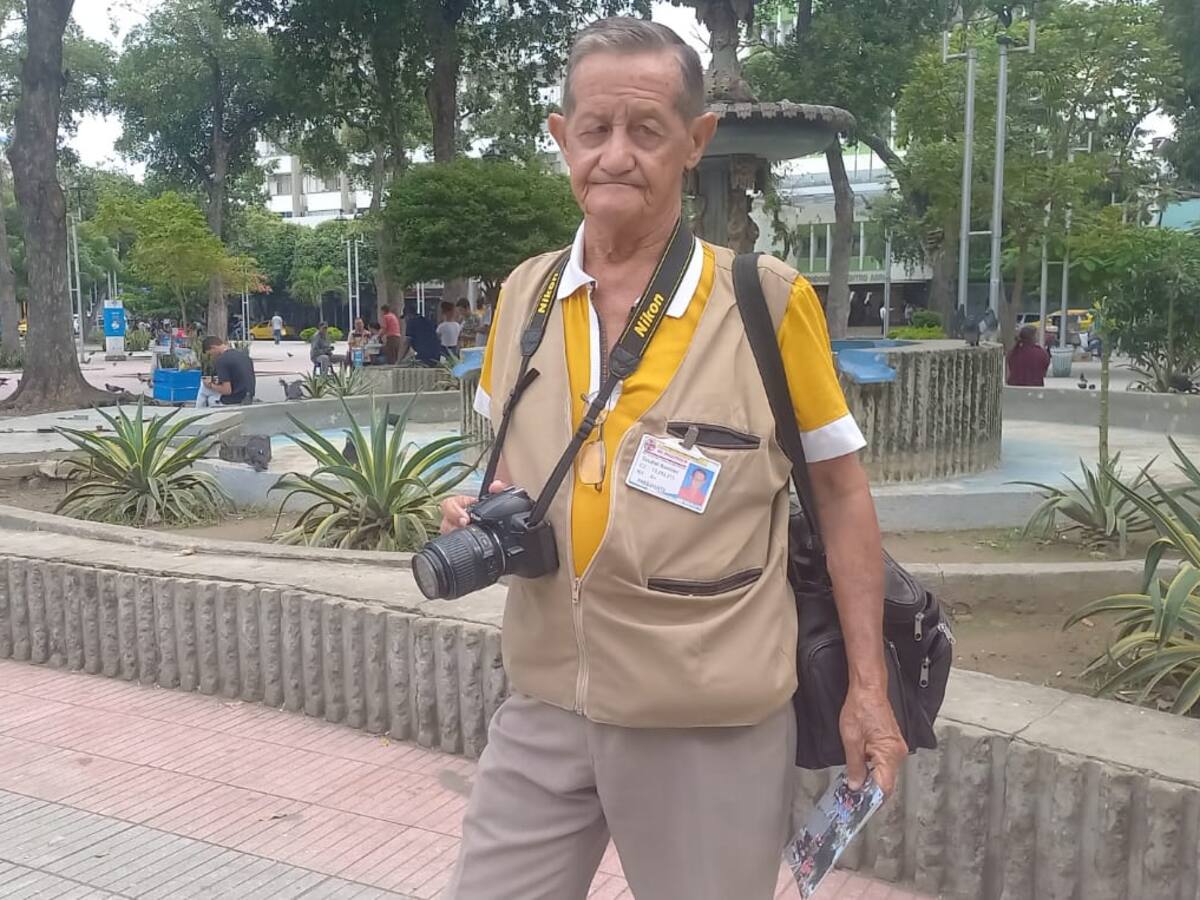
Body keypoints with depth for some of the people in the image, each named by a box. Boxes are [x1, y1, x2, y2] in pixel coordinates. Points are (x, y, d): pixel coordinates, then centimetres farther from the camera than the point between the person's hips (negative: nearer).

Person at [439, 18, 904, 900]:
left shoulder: (768, 301, -10)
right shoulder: (522, 295, 2)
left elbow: (842, 490, -2)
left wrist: (868, 684, -4)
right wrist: (482, 513, -4)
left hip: (712, 724, -3)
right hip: (543, 707, 4)